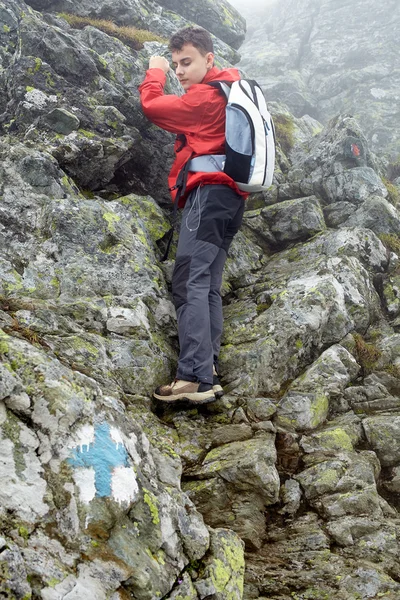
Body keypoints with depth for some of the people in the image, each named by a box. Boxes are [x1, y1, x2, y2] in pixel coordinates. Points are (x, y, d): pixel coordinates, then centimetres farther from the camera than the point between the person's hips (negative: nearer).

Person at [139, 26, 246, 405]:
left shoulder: (206, 95, -8)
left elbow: (151, 105, -7)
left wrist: (154, 71, 11)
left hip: (209, 193, -11)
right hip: (230, 198, 11)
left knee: (190, 283, -17)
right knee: (207, 286, 8)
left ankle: (195, 377, -24)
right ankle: (207, 368, 5)